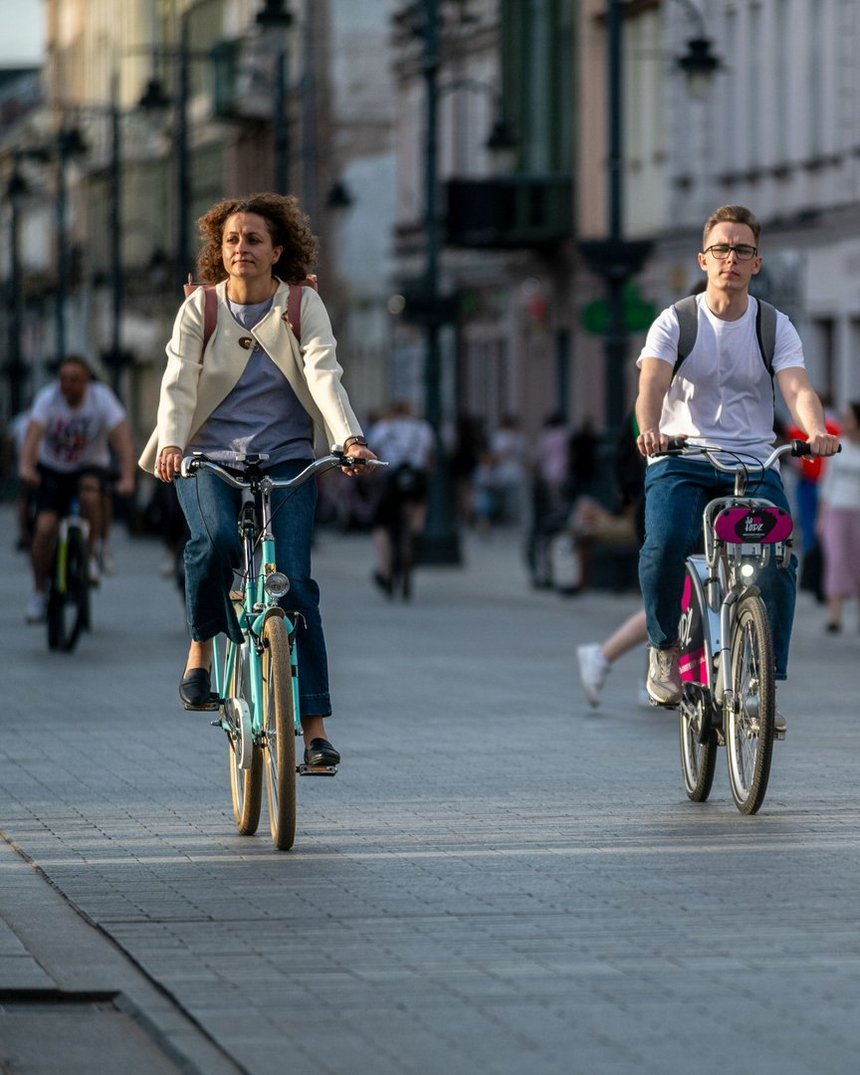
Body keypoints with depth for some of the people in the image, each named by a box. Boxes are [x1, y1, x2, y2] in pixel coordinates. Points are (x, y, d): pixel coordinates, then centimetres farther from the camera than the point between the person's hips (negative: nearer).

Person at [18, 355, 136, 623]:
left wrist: (127, 478, -42)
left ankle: (90, 555, -13)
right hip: (51, 470, 1)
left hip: (89, 467, 0)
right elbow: (33, 433, -33)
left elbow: (122, 438, -27)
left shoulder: (102, 399, -18)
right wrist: (26, 466, -52)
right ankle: (39, 593, 1)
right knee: (44, 527, -16)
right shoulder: (48, 399, -18)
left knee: (90, 494, -35)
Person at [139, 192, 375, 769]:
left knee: (293, 583, -12)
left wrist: (350, 438, -31)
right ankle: (202, 645, -6)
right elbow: (178, 383, -10)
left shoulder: (303, 305, 1)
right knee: (215, 538, -32)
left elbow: (324, 374, -14)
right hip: (209, 456, 0)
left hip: (285, 460, 0)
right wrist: (171, 443, -30)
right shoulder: (199, 309, 1)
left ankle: (315, 727, -8)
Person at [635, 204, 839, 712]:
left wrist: (816, 431, -33)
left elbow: (797, 387, -10)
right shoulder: (675, 322, 1)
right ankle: (664, 646, -2)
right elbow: (652, 382, -15)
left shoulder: (776, 327, 6)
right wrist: (650, 429, -37)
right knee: (666, 545, -29)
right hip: (681, 460, -1)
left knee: (778, 560, -21)